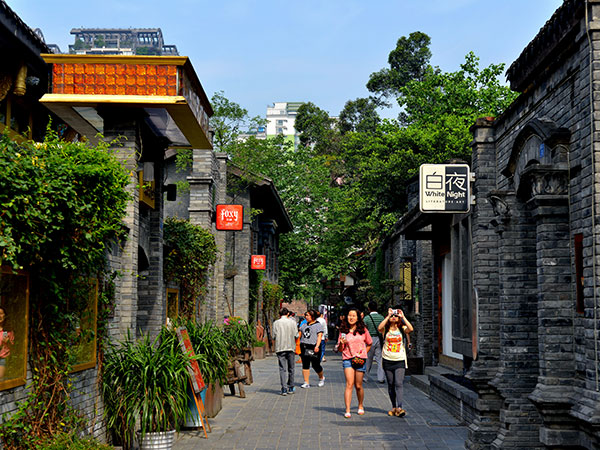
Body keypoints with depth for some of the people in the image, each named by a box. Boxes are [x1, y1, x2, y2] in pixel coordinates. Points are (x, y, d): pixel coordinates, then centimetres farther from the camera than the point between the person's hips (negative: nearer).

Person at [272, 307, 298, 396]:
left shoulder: (276, 323, 0)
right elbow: (296, 335, -3)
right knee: (290, 368, 12)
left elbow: (274, 336, -3)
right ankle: (290, 388, 19)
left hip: (280, 348, -1)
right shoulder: (292, 322, 1)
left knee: (282, 369, -1)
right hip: (290, 347, 1)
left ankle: (284, 389, -10)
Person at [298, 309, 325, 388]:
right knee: (305, 365, 2)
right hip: (304, 347, 6)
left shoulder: (318, 325, -1)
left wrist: (317, 346, -21)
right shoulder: (304, 324, 17)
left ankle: (321, 378, 26)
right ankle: (306, 383, 6)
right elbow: (300, 334, 20)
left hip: (313, 347, -5)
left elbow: (320, 336, -10)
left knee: (315, 365, -2)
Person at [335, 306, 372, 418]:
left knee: (358, 386, 6)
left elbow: (369, 344, 17)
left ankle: (361, 406, 30)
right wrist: (341, 344, -14)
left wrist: (363, 354, 6)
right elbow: (340, 349, 7)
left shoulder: (363, 330, 3)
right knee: (349, 384, -11)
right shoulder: (343, 331, 3)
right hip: (347, 359, -1)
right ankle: (347, 410, -11)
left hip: (360, 360, 1)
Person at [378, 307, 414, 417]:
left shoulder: (402, 329, 2)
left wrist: (403, 316, -15)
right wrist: (388, 316, -17)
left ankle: (399, 408, -18)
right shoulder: (385, 329, 2)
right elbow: (379, 328, -21)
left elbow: (410, 329, -19)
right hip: (388, 360, 2)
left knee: (399, 383, -13)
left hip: (400, 360, -1)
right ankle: (394, 407, 21)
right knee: (391, 385, 9)